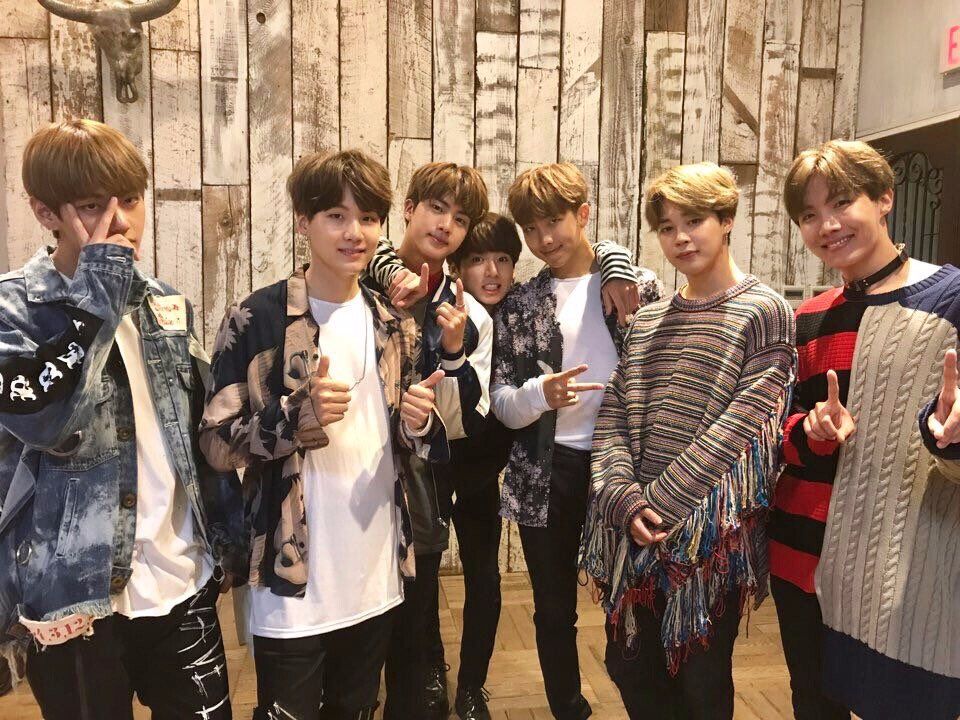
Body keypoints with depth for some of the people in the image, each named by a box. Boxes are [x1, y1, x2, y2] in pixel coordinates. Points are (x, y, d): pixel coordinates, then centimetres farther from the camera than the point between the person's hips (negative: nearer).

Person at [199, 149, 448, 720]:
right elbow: (217, 443, -9)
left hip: (379, 572, 5)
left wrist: (420, 423, -10)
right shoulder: (257, 319, -11)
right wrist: (296, 416, -25)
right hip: (292, 578, -4)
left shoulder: (395, 324, 5)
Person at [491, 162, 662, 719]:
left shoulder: (641, 287, 0)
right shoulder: (519, 304, 4)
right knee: (554, 612, 15)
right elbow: (501, 403, 0)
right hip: (546, 476, 2)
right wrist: (540, 394, -19)